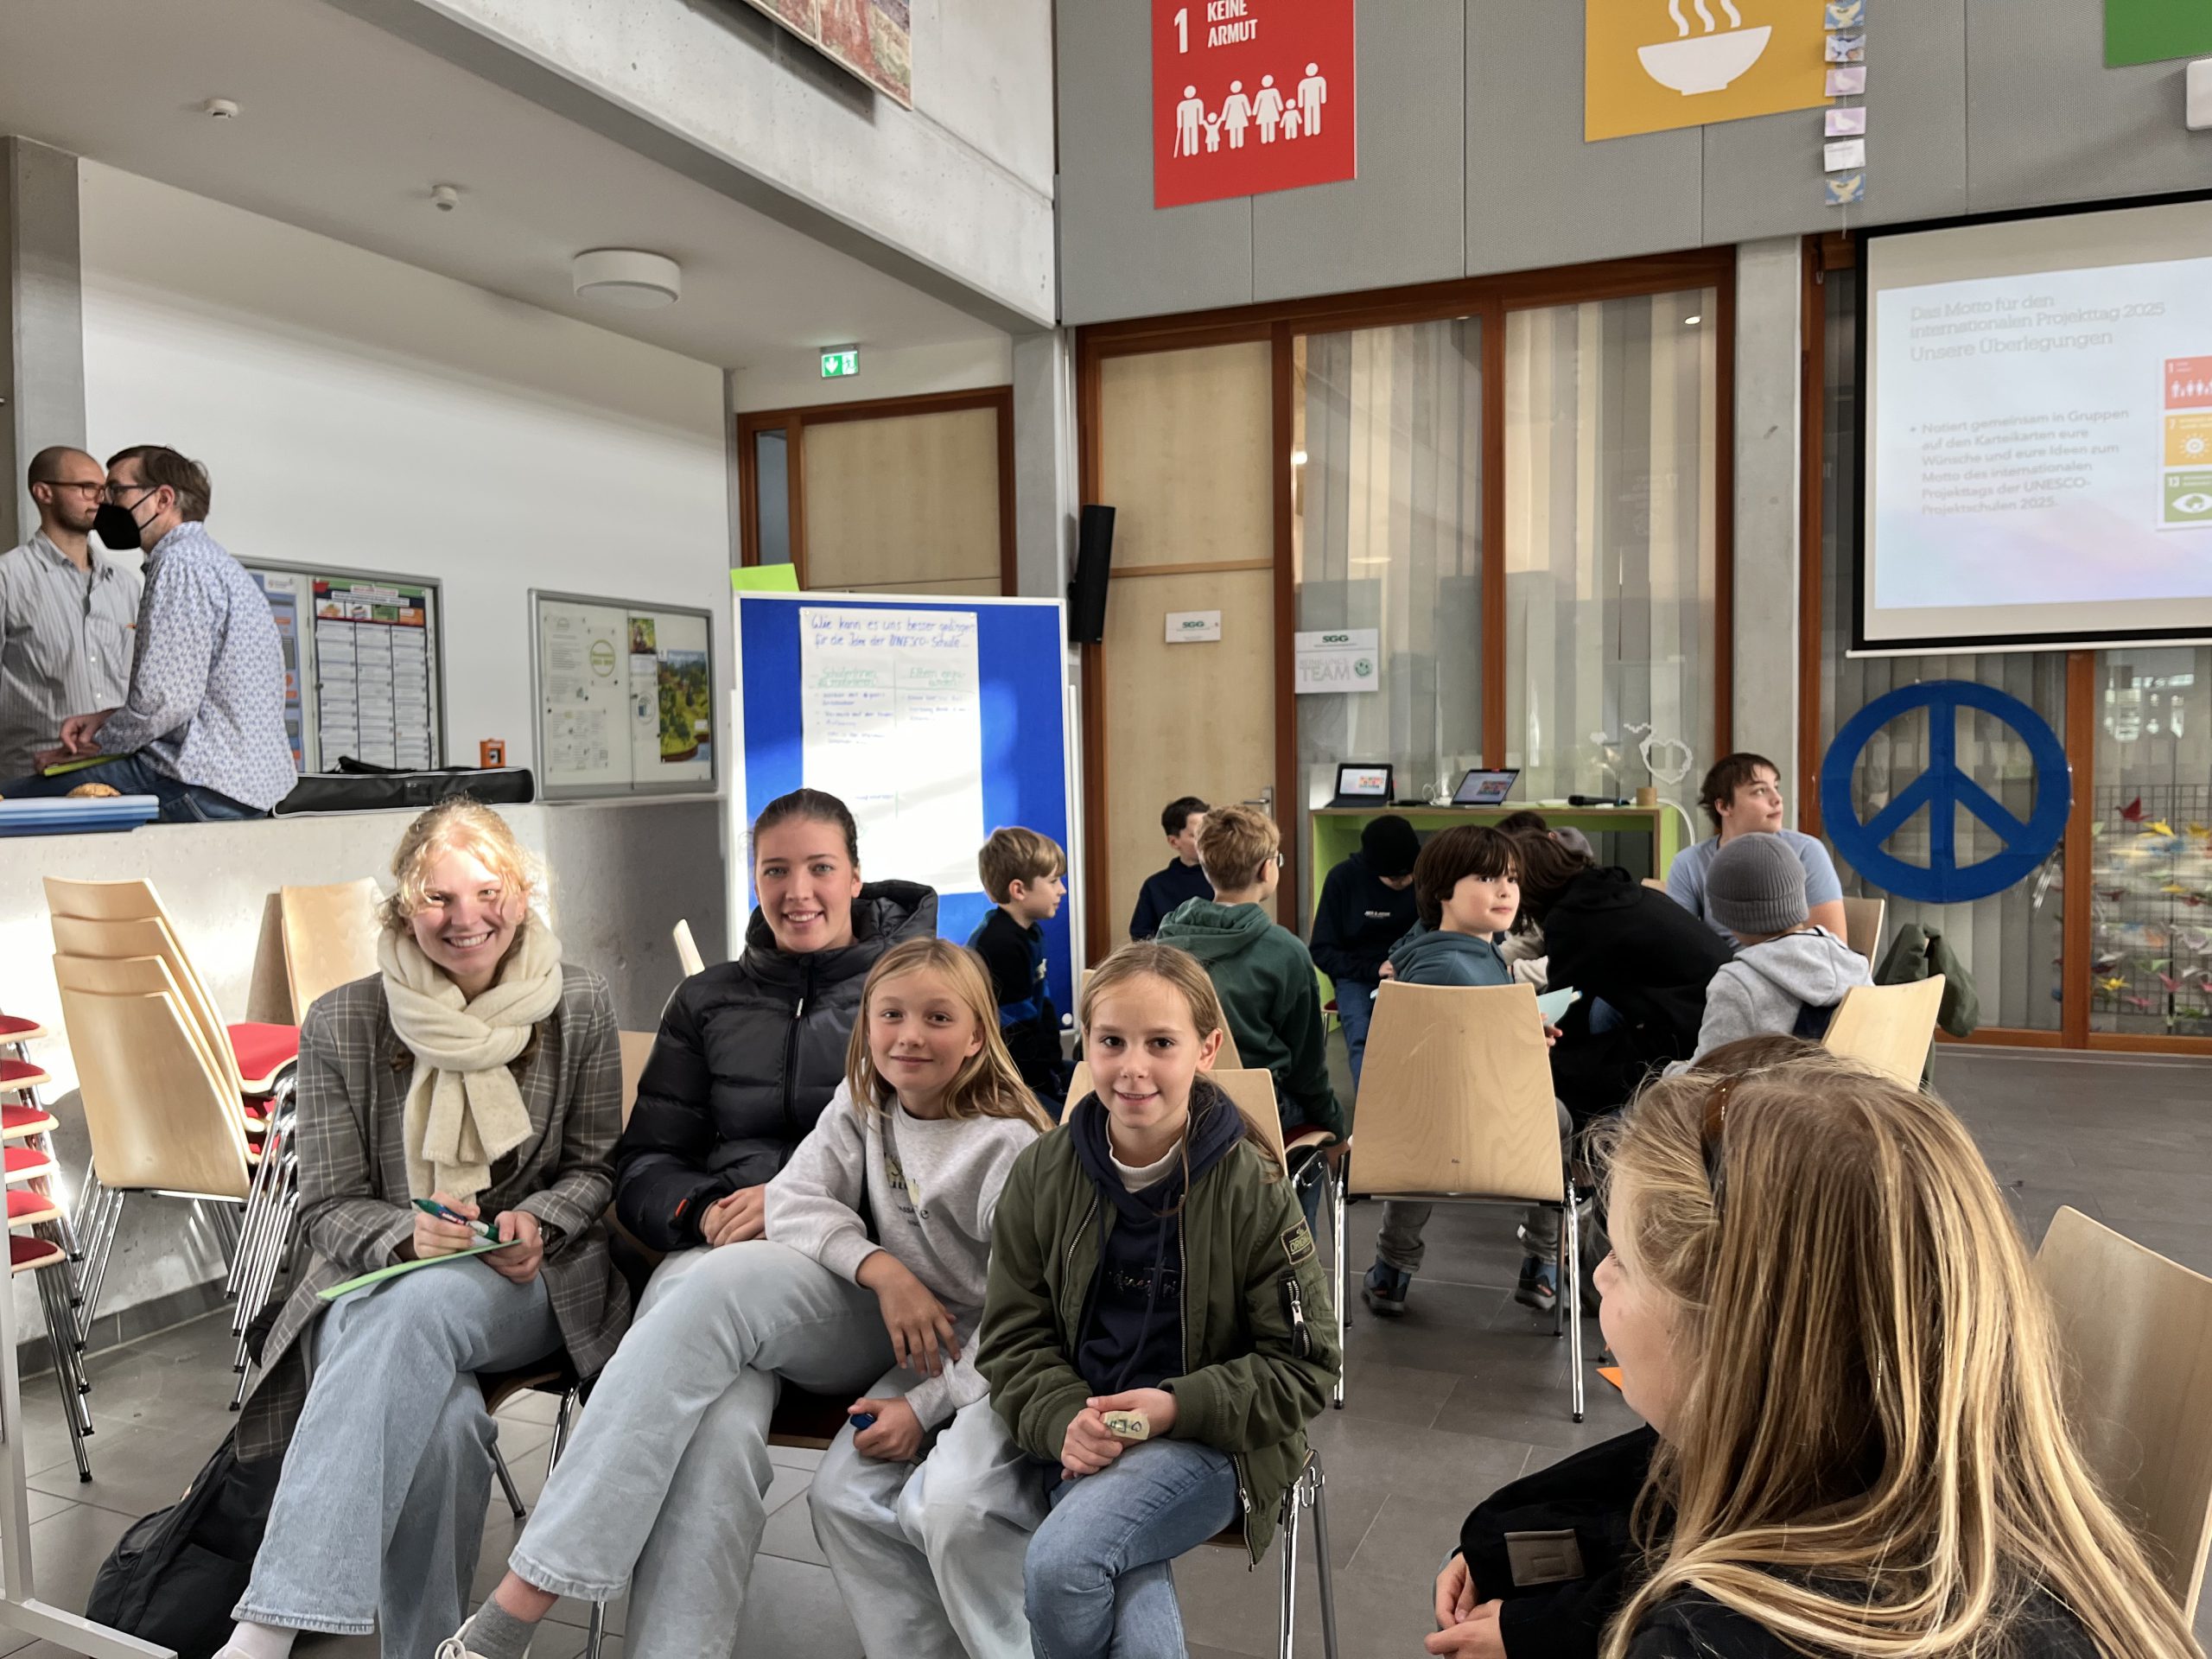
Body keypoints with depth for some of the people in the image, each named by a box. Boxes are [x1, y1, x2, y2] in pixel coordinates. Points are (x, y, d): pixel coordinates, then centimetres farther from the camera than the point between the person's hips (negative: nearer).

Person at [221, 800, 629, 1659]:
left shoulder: (577, 1004, 1)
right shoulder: (342, 1024, 0)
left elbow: (593, 1167, 8)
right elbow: (327, 1209, 3)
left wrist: (535, 1223, -13)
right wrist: (408, 1234, -19)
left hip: (530, 1277, 0)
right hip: (375, 1277, 1)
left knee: (420, 1305, -36)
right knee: (438, 1422, -35)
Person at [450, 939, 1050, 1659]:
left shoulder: (1010, 1147, -14)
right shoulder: (861, 1105, 4)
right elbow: (793, 1201, -6)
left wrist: (928, 1406, -21)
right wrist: (881, 1269, -21)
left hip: (971, 1359, -4)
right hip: (877, 1328, 4)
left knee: (849, 1494, -35)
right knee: (730, 1280, -25)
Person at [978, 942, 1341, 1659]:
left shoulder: (1251, 1188, -9)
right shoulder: (1041, 1176, 0)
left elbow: (1305, 1365, -3)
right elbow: (1014, 1337, 6)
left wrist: (1177, 1406, -17)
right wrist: (1064, 1421, -14)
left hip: (1209, 1442, -2)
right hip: (1084, 1433, 2)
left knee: (1062, 1561, -26)